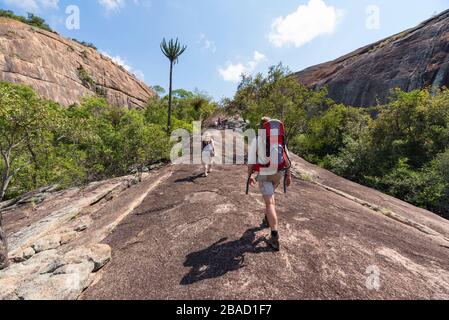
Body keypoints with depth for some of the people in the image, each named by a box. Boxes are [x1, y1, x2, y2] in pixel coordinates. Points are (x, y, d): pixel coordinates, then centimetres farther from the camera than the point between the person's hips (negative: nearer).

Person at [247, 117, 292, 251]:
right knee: (270, 195, 29)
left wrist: (250, 175, 5)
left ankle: (275, 238, -6)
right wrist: (288, 175, 6)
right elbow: (286, 158, 0)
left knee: (270, 203, -4)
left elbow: (251, 161, -6)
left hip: (264, 174, -4)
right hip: (278, 173, 4)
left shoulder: (256, 140, -6)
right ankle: (267, 220, 40)